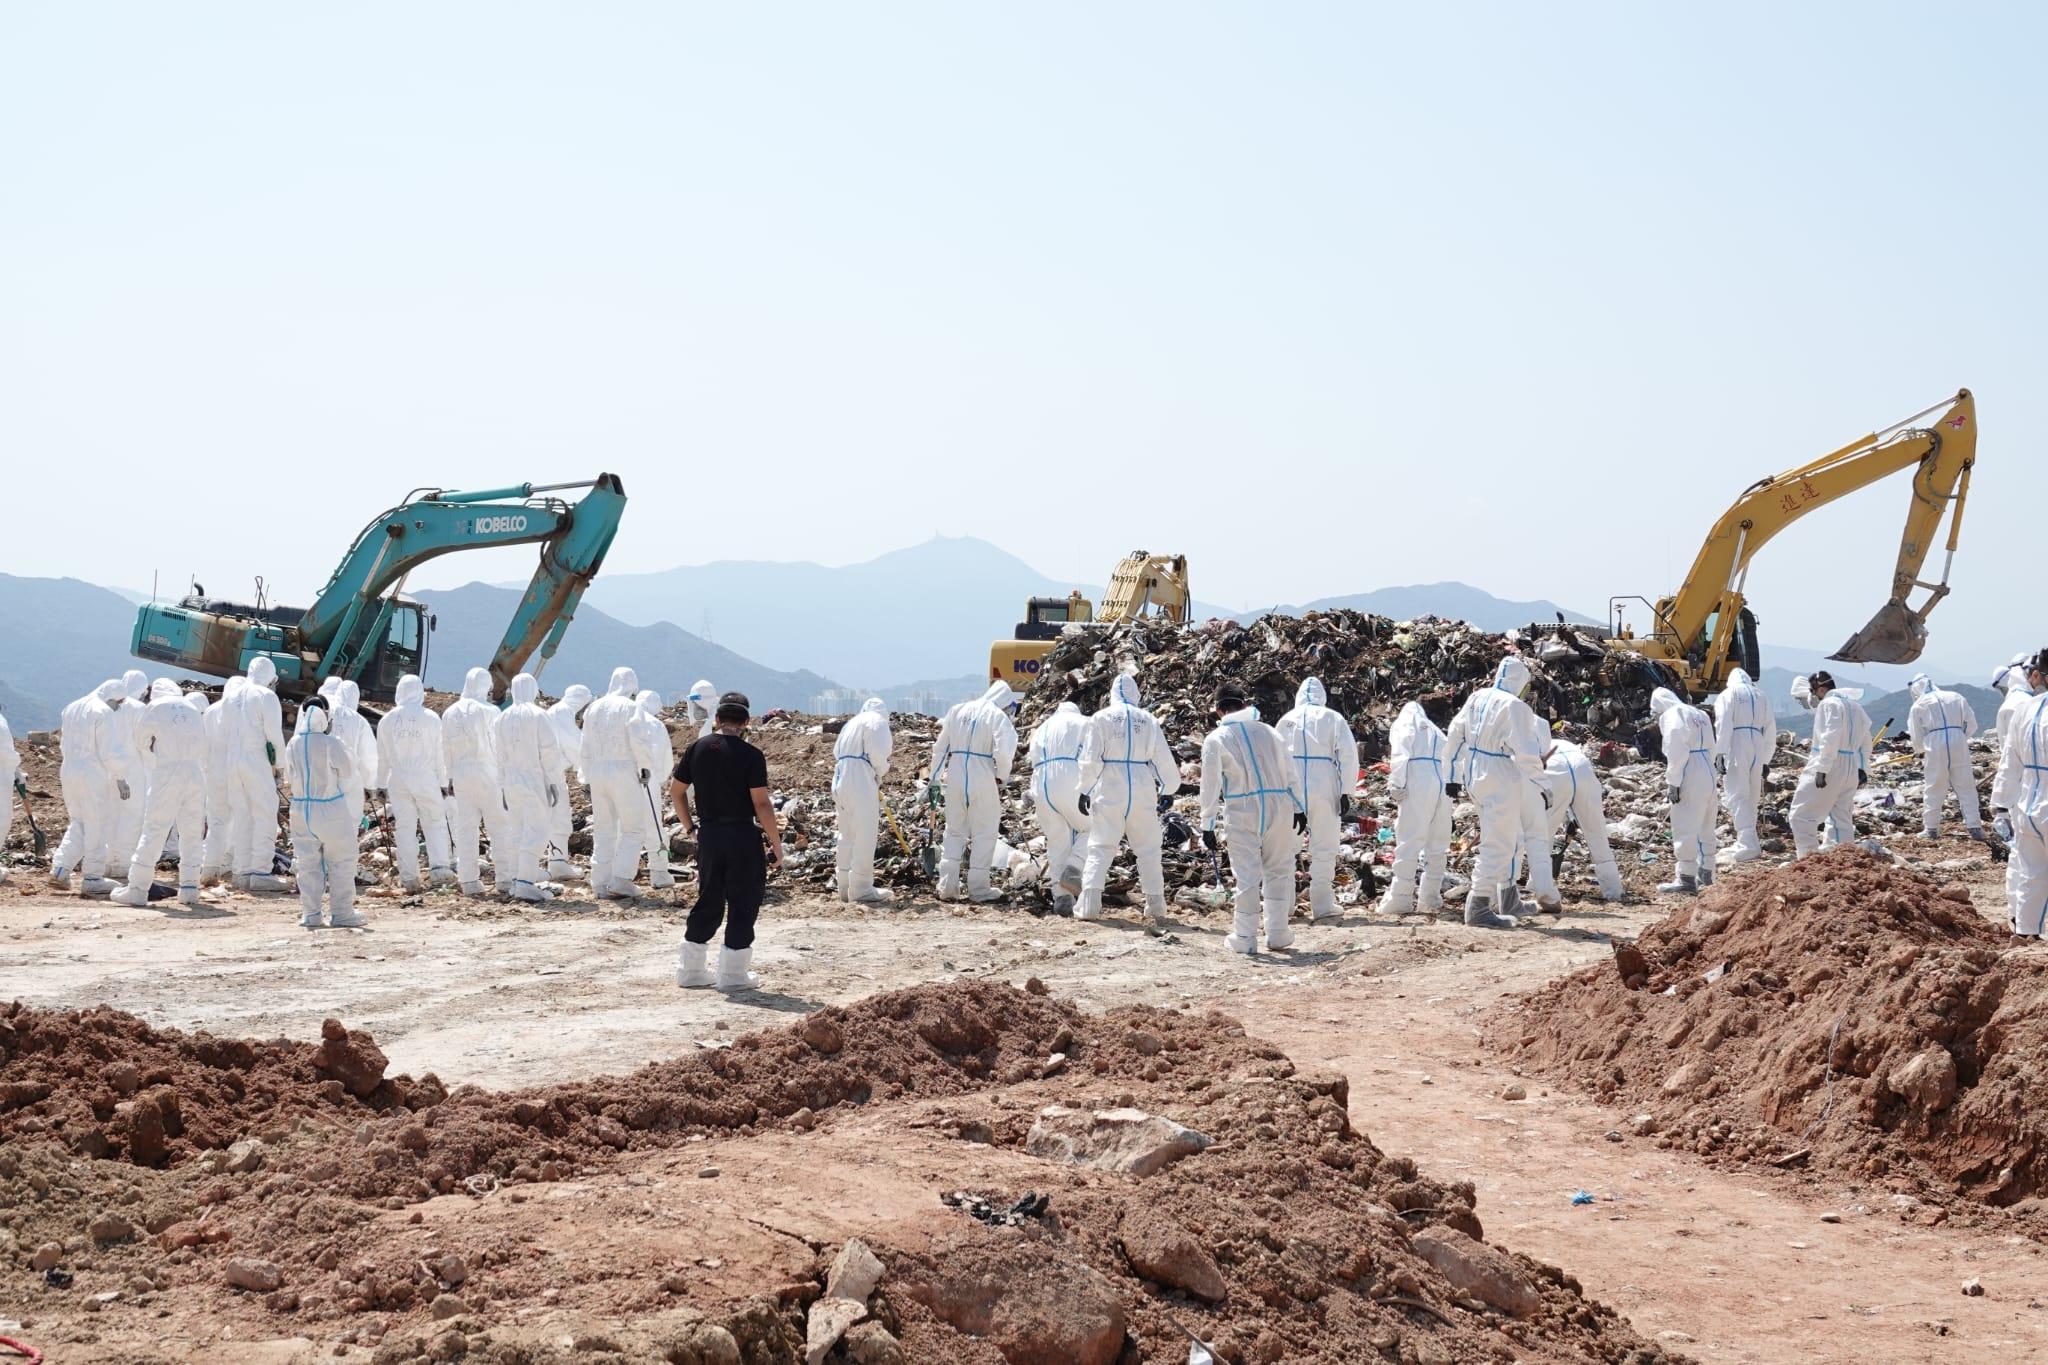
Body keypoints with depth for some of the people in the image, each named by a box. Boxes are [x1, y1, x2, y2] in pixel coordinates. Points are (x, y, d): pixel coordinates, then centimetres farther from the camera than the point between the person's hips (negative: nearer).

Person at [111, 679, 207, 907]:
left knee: (153, 830, -2)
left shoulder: (153, 708, 8)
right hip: (195, 773, 3)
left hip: (167, 771, -3)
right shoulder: (193, 710, 18)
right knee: (192, 832, 9)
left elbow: (141, 742, 16)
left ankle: (138, 888, -2)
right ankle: (189, 886, 8)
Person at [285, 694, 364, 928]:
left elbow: (289, 777, 8)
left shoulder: (293, 745, -3)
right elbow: (348, 772, -8)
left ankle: (309, 913, 12)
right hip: (330, 810, -4)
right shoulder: (331, 744, -18)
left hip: (301, 810, 5)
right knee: (341, 862, 6)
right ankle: (341, 912, 6)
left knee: (308, 863, 11)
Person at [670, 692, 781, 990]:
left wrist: (689, 826, 21)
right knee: (743, 903, 5)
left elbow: (675, 790, 10)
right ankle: (732, 974, 6)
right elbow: (761, 803, -14)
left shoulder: (697, 749, 3)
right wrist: (776, 843, -7)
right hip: (743, 836, -5)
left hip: (708, 834, 5)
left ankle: (690, 969, 20)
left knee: (708, 901, 16)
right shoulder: (750, 755, -11)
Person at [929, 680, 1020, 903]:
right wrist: (1001, 778, -1)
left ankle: (947, 886, 11)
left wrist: (936, 777, 23)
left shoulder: (957, 710, 12)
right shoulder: (998, 716, -6)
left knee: (954, 832, 15)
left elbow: (940, 747, 16)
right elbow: (1003, 752, -17)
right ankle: (978, 889, 6)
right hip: (983, 779, -5)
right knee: (984, 834, 5)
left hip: (955, 777, 5)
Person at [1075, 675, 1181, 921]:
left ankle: (1089, 904, -9)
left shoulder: (1101, 718, 0)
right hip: (1143, 790, 2)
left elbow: (1090, 759, -5)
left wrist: (1085, 790, 4)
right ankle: (1156, 904, 13)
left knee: (1100, 847, 0)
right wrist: (1168, 788, 27)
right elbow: (1164, 759, 12)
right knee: (1148, 849, 11)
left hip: (1109, 790, -2)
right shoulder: (1148, 720, 7)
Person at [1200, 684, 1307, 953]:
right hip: (1278, 807, 3)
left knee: (1247, 875, 1)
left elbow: (1210, 784, -3)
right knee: (1278, 871, 13)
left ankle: (1244, 938, 6)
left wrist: (1208, 825, 0)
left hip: (1241, 812, -3)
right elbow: (1291, 773, 13)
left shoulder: (1217, 739, 0)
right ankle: (1277, 935, 14)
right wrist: (1300, 808, 19)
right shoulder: (1268, 731, 12)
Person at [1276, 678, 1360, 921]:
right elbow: (1348, 755, -3)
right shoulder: (1333, 719, 4)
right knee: (1324, 849, 6)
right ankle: (1322, 906, 6)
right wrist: (1345, 792, 0)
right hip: (1325, 791, -1)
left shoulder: (1287, 720, 9)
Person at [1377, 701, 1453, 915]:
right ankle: (1431, 899, 14)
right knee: (1437, 845, 12)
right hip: (1444, 783, 6)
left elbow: (1400, 755, -4)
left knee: (1408, 842, -6)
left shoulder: (1403, 723, 12)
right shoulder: (1435, 730, 30)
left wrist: (1396, 785, -7)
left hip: (1418, 784, -6)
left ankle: (1400, 898, -8)